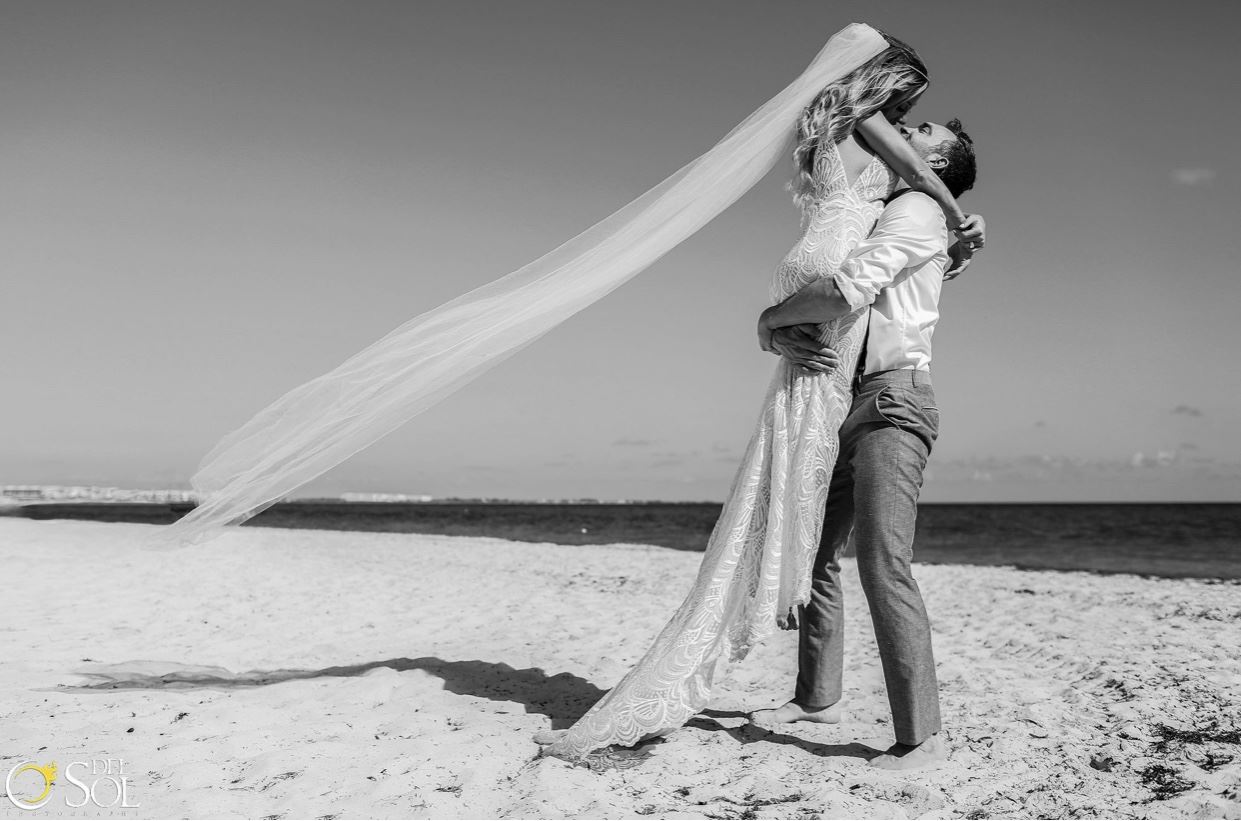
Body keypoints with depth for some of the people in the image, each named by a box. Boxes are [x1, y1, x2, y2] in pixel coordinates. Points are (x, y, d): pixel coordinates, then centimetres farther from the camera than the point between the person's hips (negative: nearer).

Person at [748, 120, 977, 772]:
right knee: (813, 554, 12)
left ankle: (922, 738, -13)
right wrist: (783, 338, -5)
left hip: (891, 399, -9)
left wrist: (771, 319, -3)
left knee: (883, 564, -17)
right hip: (844, 406, 9)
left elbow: (844, 292, -19)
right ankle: (816, 698, 25)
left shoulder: (917, 210, -1)